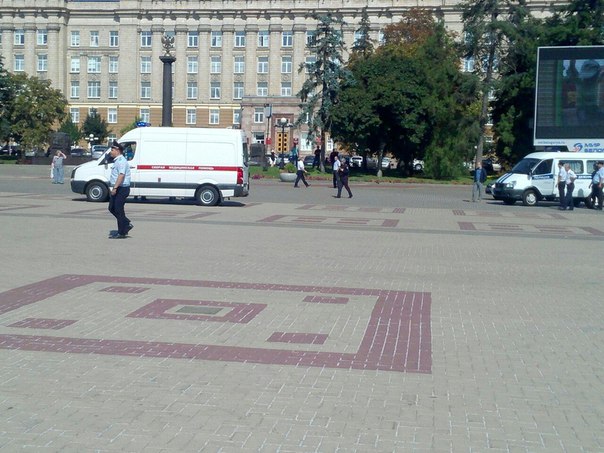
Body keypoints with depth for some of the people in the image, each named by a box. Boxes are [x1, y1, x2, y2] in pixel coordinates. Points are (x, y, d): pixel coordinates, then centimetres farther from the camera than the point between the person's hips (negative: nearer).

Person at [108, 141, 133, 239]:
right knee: (112, 208, 12)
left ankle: (122, 233, 1)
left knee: (118, 210, -6)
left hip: (121, 189, -11)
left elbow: (121, 175, -28)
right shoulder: (117, 161, 17)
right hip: (117, 189, 11)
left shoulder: (121, 161, -17)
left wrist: (115, 187, -32)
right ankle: (127, 225, 18)